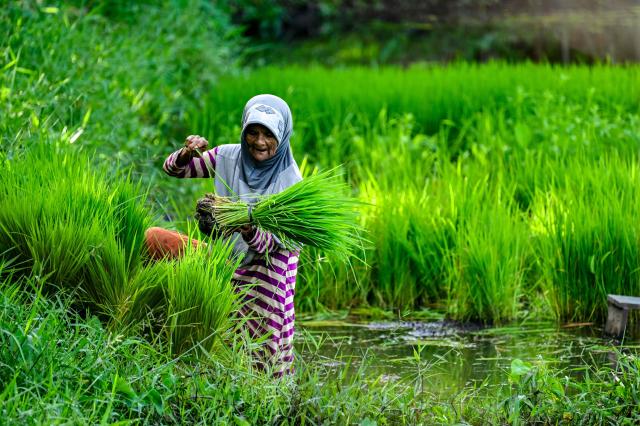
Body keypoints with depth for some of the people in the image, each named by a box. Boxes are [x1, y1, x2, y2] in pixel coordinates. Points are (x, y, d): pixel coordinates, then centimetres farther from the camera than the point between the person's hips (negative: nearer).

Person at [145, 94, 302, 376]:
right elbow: (174, 170, 4)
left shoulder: (290, 182, -15)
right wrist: (187, 153, -20)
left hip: (267, 266, -4)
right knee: (153, 239, -11)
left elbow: (271, 244, -21)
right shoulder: (228, 157, -4)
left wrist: (248, 231, -44)